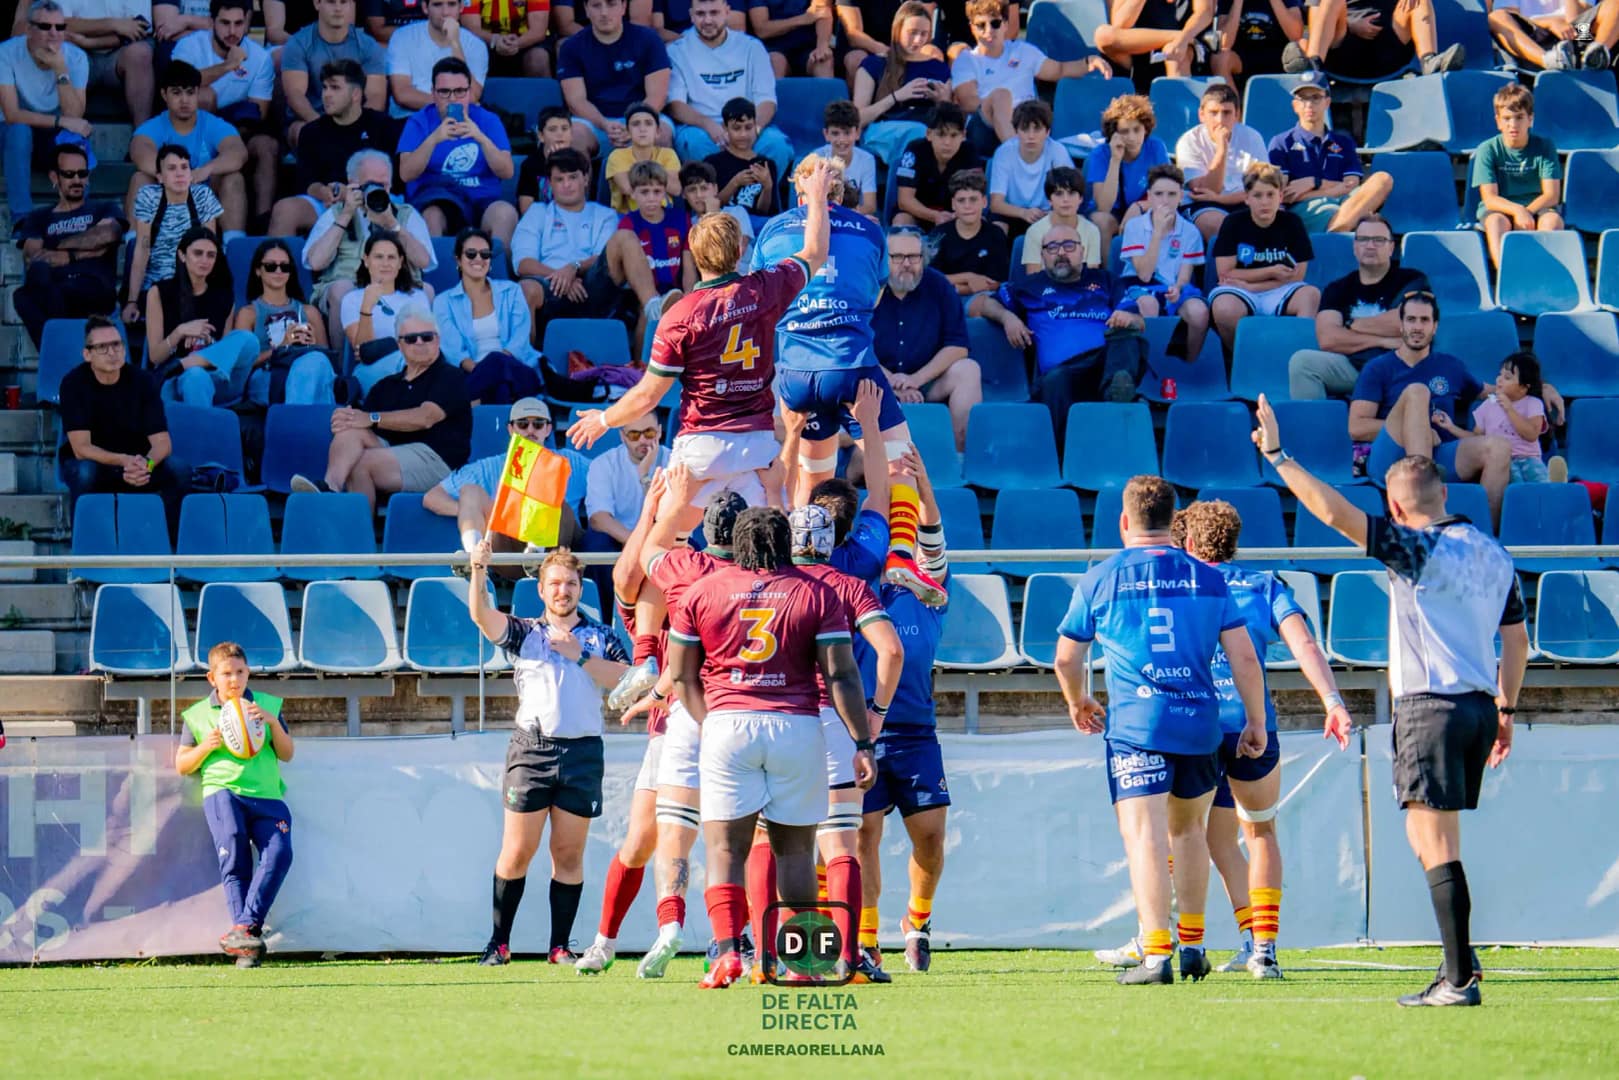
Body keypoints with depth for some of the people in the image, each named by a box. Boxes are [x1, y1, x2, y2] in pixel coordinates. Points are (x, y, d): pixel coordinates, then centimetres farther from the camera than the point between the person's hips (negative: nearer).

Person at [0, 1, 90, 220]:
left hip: (58, 138, 1)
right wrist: (60, 121, -31)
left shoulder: (76, 57, -13)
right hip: (18, 137, -1)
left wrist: (60, 69, -31)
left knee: (74, 136, -33)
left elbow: (74, 117, -23)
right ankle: (22, 218, -31)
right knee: (19, 129, -36)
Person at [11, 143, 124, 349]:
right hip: (53, 289, 2)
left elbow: (108, 234, 0)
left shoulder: (104, 210, 26)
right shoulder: (40, 218, 30)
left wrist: (60, 247, 3)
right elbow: (33, 255, 9)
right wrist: (77, 255, 1)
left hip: (95, 290, -2)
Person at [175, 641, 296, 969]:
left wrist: (273, 723, -6)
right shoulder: (198, 715, 14)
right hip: (222, 790, -1)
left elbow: (286, 755, 11)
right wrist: (205, 747, -5)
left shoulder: (268, 705, 16)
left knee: (279, 852, -23)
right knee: (234, 855, -20)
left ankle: (243, 928, -28)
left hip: (267, 795, 1)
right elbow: (182, 766, 14)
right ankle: (247, 942, -22)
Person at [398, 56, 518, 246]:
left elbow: (507, 172, -2)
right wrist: (434, 139, -20)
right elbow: (406, 174, -6)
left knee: (505, 213, -31)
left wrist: (481, 138, -17)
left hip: (481, 203, 1)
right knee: (432, 215, -36)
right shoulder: (419, 123, 7)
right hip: (433, 201, -1)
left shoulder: (488, 121, 10)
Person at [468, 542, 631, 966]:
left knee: (569, 854, 2)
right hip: (532, 748, -1)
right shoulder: (524, 633, 11)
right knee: (517, 852, -3)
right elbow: (482, 615, -6)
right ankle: (499, 942, 4)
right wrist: (479, 571, -21)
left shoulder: (601, 637, 12)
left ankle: (560, 946, 7)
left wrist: (580, 656, -8)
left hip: (583, 752, 1)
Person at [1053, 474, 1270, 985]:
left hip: (1135, 723, -3)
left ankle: (1155, 954, -19)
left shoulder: (1100, 579, 3)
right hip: (1200, 723, 3)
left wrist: (1078, 703, 31)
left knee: (1144, 835, -8)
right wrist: (1256, 722, 16)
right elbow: (1245, 657, 6)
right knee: (1188, 829, 20)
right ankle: (1192, 947, 24)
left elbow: (1066, 659, 12)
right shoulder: (1207, 578, 8)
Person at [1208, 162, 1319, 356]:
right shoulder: (1233, 223, -2)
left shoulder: (1292, 223, 1)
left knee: (1312, 295, -30)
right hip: (1239, 294, -1)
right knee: (1224, 309, -36)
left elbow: (1296, 277, -2)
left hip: (1279, 293, 1)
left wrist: (1250, 286, -11)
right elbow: (1224, 273, -6)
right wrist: (1271, 272, -8)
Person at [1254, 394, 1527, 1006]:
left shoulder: (1418, 549, -11)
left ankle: (1460, 979, -12)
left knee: (1437, 845, -8)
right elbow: (1516, 641, 18)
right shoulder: (1492, 554, 13)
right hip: (1480, 705, 8)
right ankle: (1459, 965, 19)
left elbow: (1334, 513, -19)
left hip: (1431, 708, -8)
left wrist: (1278, 456, -13)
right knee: (1429, 837, 19)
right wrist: (1506, 710, 26)